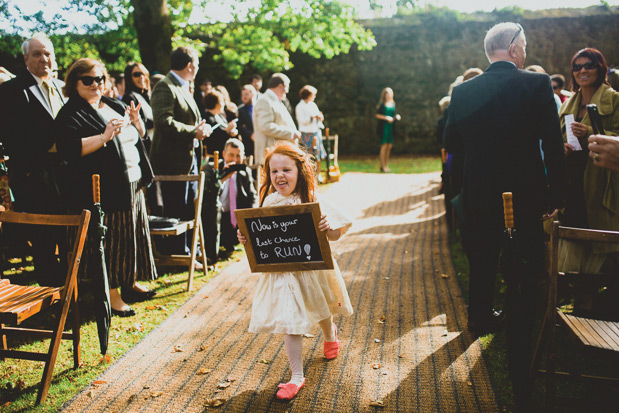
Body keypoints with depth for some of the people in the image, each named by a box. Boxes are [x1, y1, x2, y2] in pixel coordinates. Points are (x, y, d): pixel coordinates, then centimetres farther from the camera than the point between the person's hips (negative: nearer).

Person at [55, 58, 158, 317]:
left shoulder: (115, 105, 16)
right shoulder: (71, 114, -6)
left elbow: (139, 137, 23)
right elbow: (69, 149, -21)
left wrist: (136, 122, 1)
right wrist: (104, 136, -27)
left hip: (133, 185, 8)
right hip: (104, 191, -8)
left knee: (132, 235, 15)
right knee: (109, 241, -5)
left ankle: (130, 283, 30)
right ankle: (111, 295, 4)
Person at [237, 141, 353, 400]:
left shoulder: (312, 202, -15)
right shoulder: (268, 203, -7)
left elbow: (335, 236, -12)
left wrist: (328, 228, -33)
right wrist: (246, 239, -14)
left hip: (312, 269, 0)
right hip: (281, 273, 1)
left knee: (321, 311, 25)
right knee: (289, 322, -2)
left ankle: (330, 335, 60)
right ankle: (297, 376, 12)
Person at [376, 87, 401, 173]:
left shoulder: (393, 104, 13)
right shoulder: (382, 104, -4)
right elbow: (377, 115, -6)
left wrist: (397, 116, -2)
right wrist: (386, 117, -17)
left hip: (391, 127, 6)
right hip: (383, 126, -6)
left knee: (389, 146, 5)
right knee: (384, 145, -7)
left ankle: (386, 165, 14)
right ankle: (383, 166, -3)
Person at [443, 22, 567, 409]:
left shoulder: (463, 91, -2)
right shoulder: (536, 84, -12)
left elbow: (452, 144, 6)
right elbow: (554, 145, -14)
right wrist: (556, 196, -5)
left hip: (479, 198, 4)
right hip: (525, 198, -3)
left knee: (482, 264, 24)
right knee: (524, 275, 5)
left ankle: (482, 317, 47)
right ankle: (520, 367, 10)